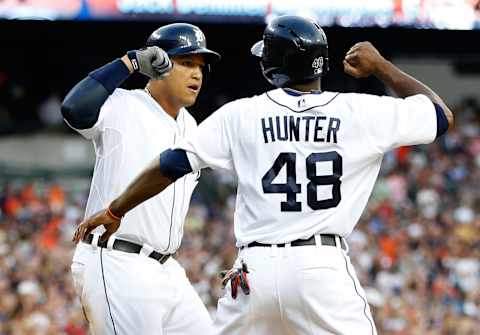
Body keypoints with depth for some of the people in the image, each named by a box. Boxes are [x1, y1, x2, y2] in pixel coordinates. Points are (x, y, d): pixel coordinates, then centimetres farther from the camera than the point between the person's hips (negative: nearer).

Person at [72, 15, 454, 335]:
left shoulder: (240, 115, 5)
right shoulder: (360, 112, 3)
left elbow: (172, 164, 5)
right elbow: (442, 115, 14)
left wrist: (115, 211, 17)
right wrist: (382, 67, 23)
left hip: (257, 269, 2)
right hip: (325, 269, -2)